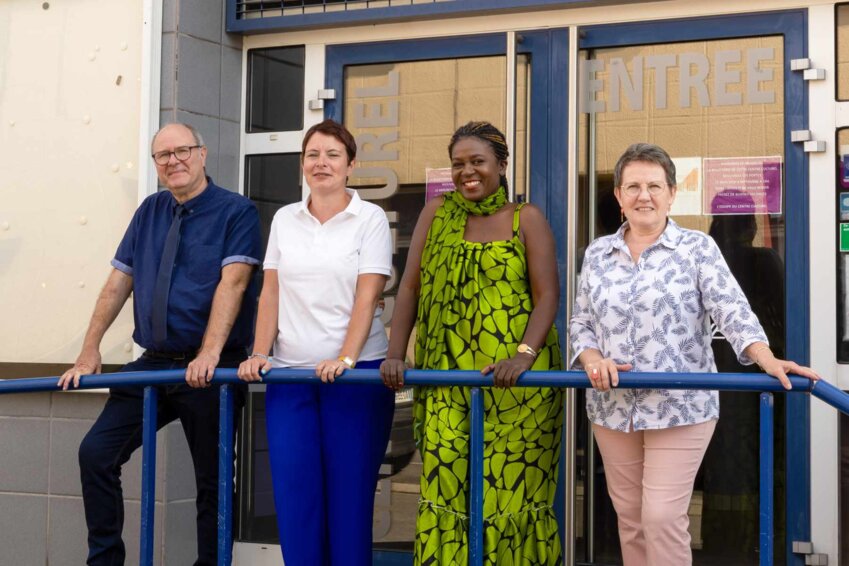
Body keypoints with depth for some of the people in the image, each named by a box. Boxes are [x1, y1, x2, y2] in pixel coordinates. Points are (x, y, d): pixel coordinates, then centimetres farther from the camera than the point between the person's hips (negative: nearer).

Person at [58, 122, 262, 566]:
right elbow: (118, 283, 11)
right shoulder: (150, 212, 12)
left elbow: (232, 282, -18)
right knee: (96, 453, -2)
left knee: (212, 479, 4)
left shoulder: (235, 212, -6)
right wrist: (90, 350, 4)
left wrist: (209, 353, -28)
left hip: (208, 371, -5)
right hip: (153, 363, 5)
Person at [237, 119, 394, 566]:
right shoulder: (284, 219, 12)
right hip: (289, 372, 4)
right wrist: (259, 354, -2)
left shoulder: (369, 218, 0)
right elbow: (270, 293, 10)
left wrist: (345, 359, -20)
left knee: (350, 494, -1)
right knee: (293, 492, -1)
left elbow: (367, 296, -8)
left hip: (353, 372, -3)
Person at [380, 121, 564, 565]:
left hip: (516, 380, -2)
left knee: (511, 484, -2)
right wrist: (395, 354, -1)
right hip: (447, 375, 2)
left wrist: (523, 355, -18)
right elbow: (410, 288, 10)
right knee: (444, 484, -4)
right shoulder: (437, 213, 12)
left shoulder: (526, 219, 5)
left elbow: (547, 296, -3)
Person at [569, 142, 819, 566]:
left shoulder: (698, 248, -2)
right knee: (629, 517, 10)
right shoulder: (597, 254, 9)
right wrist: (593, 360, -10)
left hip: (680, 408, -4)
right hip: (612, 408, 4)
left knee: (663, 517, -7)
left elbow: (731, 310, -12)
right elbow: (581, 321, 11)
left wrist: (768, 361, -28)